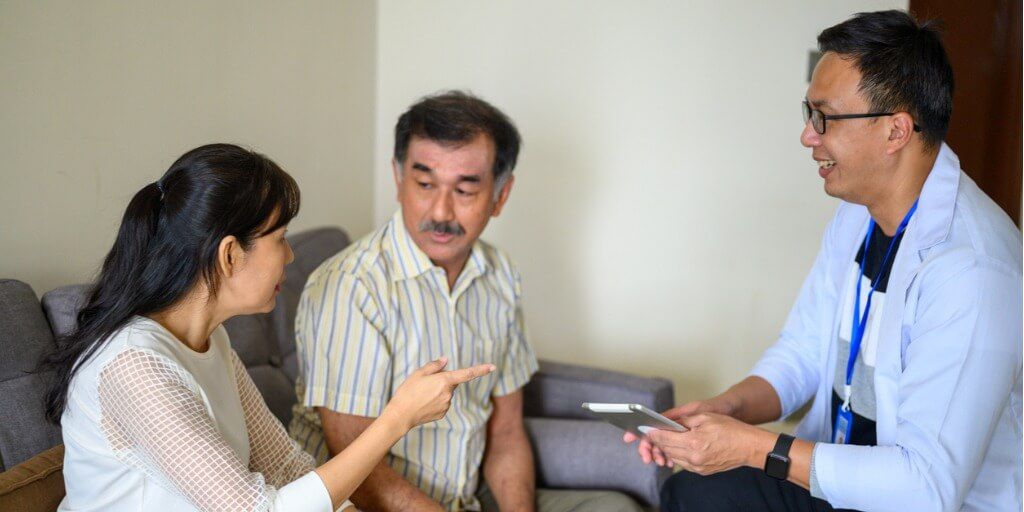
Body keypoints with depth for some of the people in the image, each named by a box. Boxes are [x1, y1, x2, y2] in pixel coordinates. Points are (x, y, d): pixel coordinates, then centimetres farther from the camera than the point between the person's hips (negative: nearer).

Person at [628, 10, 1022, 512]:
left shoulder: (969, 267, -27)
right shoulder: (857, 215, 2)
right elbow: (804, 351, 9)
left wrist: (753, 446, -26)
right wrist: (724, 409, -11)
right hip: (837, 471, 8)